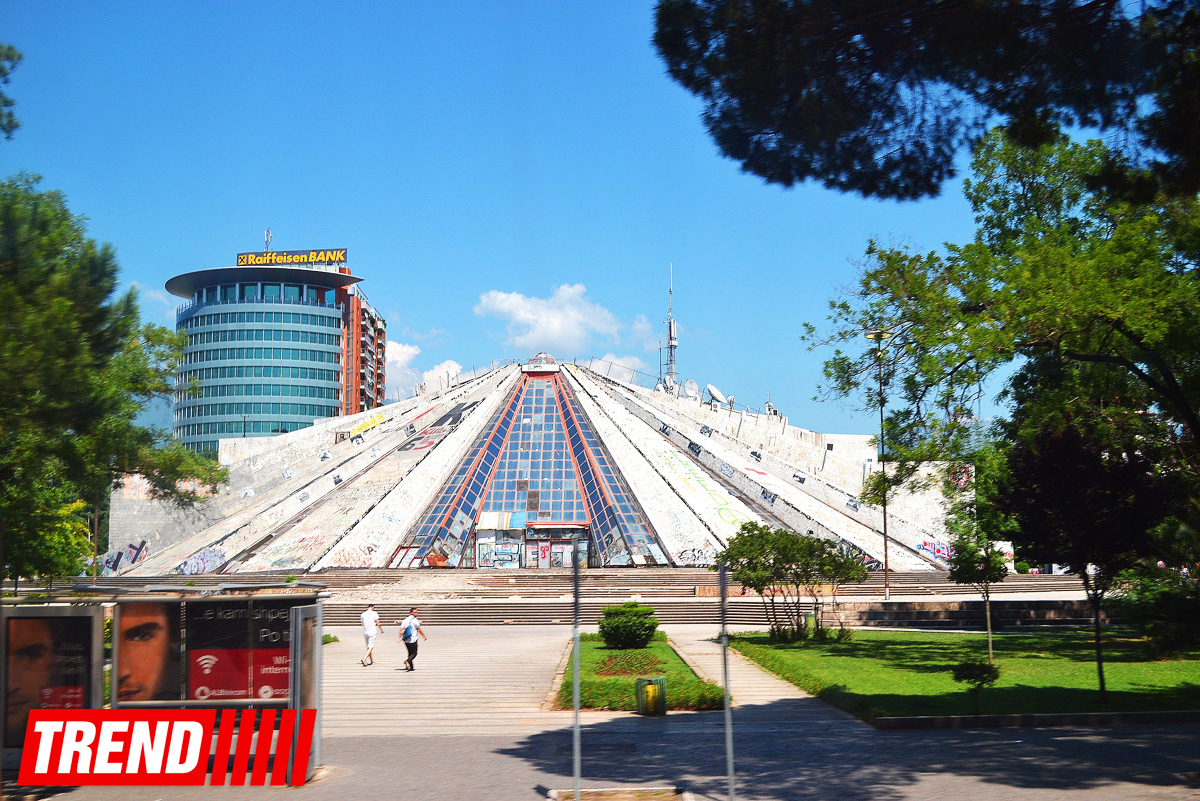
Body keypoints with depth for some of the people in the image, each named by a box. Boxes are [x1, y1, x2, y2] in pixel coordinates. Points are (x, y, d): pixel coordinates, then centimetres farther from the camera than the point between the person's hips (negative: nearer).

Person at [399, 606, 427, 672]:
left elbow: (401, 629, 2)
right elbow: (419, 629, -8)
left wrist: (400, 637, 0)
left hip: (406, 640, 6)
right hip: (413, 640, -6)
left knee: (410, 653, 17)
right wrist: (424, 636, 3)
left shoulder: (405, 620, 9)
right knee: (414, 653, -1)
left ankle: (411, 667, 18)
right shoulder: (415, 620, -9)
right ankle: (407, 661, -27)